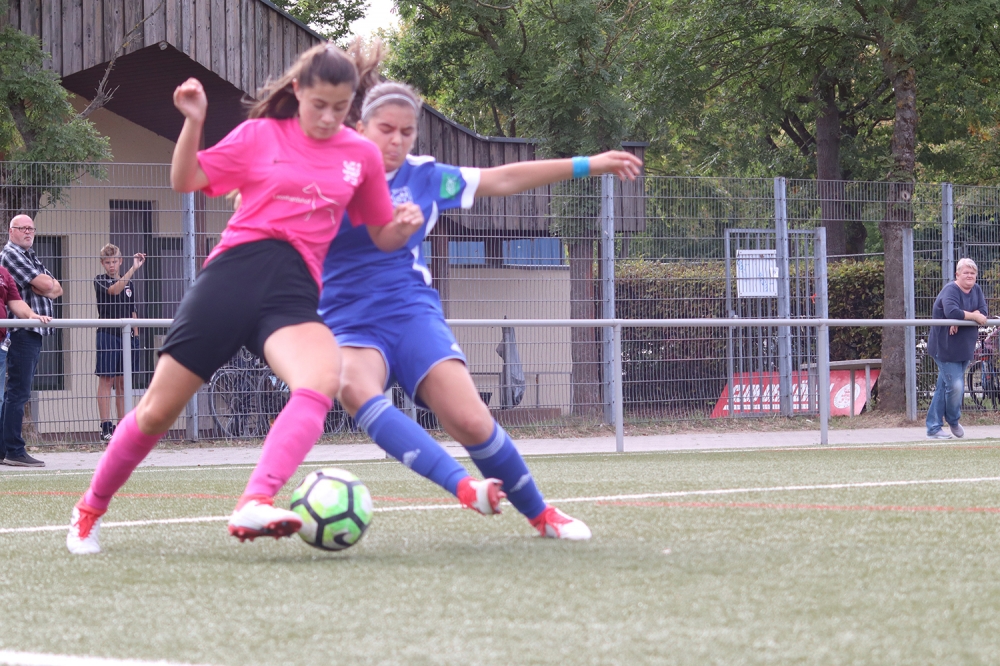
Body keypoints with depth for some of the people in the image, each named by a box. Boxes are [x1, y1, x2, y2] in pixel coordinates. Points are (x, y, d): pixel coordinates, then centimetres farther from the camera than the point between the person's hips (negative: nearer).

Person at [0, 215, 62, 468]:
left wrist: (46, 287, -6)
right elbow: (45, 284, -14)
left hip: (34, 331, 10)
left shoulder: (32, 257, 23)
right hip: (22, 331, -10)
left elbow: (57, 289, 15)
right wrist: (49, 284, 7)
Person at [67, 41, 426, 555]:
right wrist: (193, 123, -6)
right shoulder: (262, 134, 7)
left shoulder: (362, 155, 12)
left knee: (323, 378, -33)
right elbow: (185, 181, 9)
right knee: (158, 411, 1)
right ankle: (91, 508, 24)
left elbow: (381, 236, 18)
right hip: (233, 273, -1)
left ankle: (254, 506, -45)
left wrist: (403, 227, -4)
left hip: (293, 291, 1)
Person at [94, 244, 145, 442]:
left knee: (122, 381, 7)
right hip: (107, 335, -5)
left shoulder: (128, 284, 16)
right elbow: (113, 290, -22)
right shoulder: (100, 281, -1)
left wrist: (135, 336, 12)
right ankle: (106, 427, -9)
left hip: (126, 335, 5)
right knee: (106, 380, -7)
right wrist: (133, 269, -29)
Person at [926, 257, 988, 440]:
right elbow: (951, 312, -32)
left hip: (964, 348, 7)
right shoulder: (950, 291, -14)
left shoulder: (977, 291, 9)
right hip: (946, 348, -7)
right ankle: (953, 421, 14)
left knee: (943, 388, 10)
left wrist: (962, 320, -20)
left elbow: (983, 313, -4)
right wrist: (974, 317, -20)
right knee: (955, 386, -11)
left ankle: (933, 428, 16)